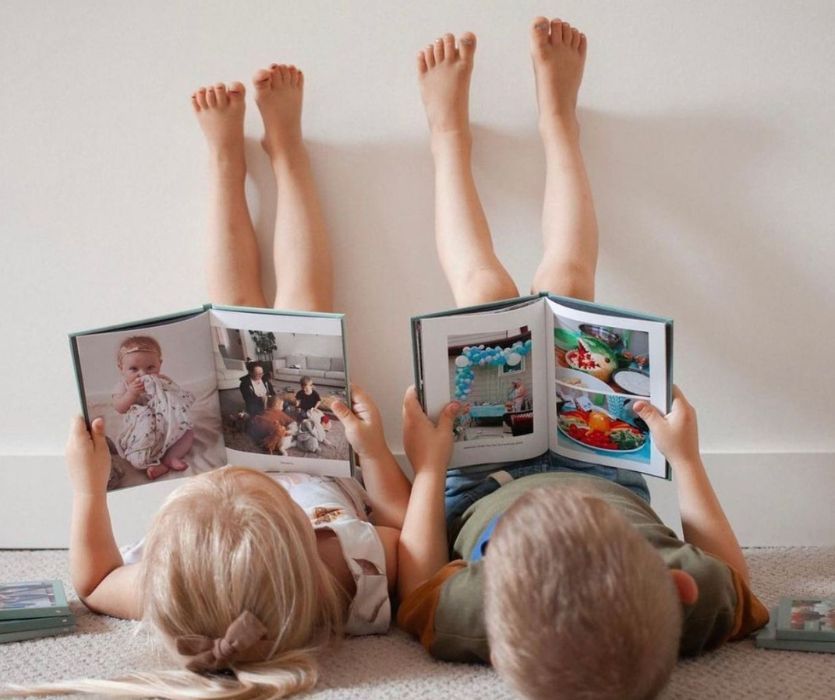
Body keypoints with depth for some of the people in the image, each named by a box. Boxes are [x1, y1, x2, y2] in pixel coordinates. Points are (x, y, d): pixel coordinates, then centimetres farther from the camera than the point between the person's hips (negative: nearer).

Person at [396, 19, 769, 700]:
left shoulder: (469, 618, -48)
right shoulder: (697, 603, -45)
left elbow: (417, 593, -21)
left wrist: (427, 470, -19)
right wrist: (687, 459, -14)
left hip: (476, 490, -1)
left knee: (482, 287, 7)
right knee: (562, 283, 8)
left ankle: (450, 133, 39)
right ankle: (558, 118, 38)